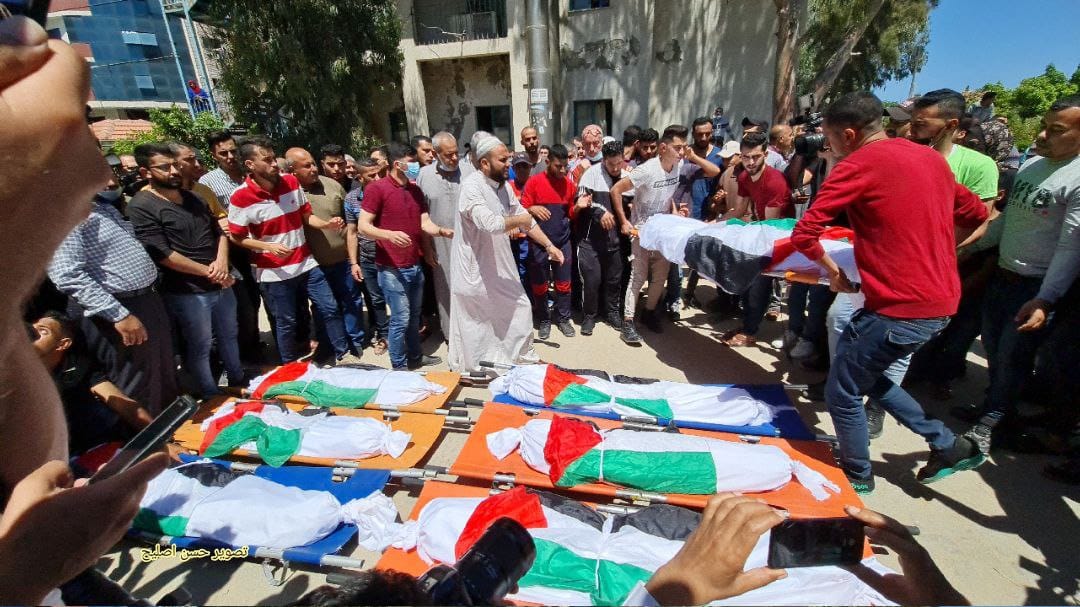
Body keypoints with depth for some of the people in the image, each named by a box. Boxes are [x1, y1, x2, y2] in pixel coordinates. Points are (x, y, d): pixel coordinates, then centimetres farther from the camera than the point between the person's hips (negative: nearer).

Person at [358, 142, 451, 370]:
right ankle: (399, 367, 12)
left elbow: (425, 223, 7)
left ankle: (415, 357, 32)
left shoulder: (415, 190, 13)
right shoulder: (376, 189, -10)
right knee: (401, 319, -3)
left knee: (414, 316, 17)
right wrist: (390, 235, -30)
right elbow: (363, 226, -13)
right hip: (392, 268, -7)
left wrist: (442, 231, -13)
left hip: (415, 265, 7)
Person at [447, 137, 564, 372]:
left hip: (499, 263, 7)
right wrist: (519, 220, -16)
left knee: (520, 306, 13)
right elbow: (490, 223, -34)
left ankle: (524, 355, 33)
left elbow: (526, 219, 11)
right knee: (471, 318, 6)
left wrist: (549, 245, 4)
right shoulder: (471, 186, -21)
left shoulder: (504, 185, 5)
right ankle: (463, 367, 27)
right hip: (474, 268, -7)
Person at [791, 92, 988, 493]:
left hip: (901, 308, -9)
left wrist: (832, 270, -2)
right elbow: (974, 213, 24)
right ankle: (949, 446, 32)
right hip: (940, 299, 9)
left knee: (842, 393, 9)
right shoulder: (930, 157, 12)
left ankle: (858, 479, 27)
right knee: (865, 375, 26)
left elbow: (803, 235, -18)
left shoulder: (860, 164, -12)